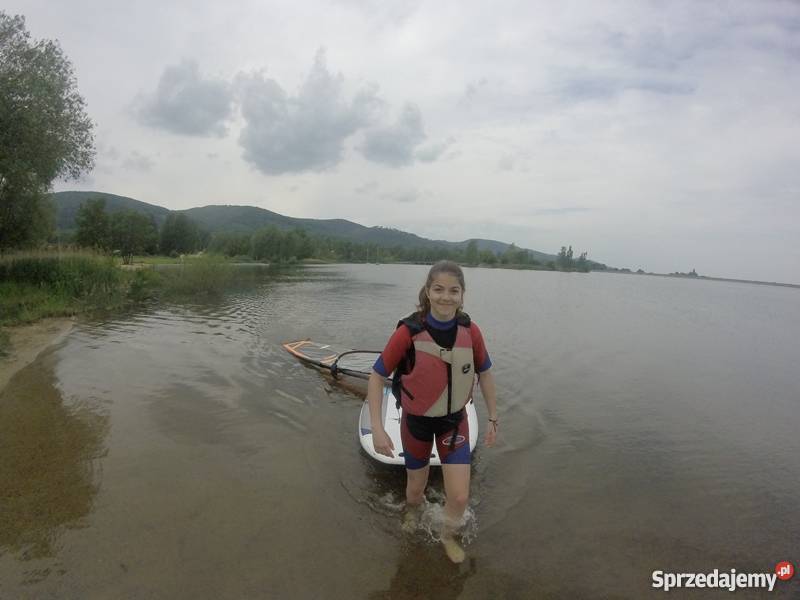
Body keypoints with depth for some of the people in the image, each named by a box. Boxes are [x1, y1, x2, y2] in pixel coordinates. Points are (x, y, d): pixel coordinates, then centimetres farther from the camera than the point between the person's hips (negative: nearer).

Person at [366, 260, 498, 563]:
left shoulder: (470, 331, -17)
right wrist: (377, 428, -21)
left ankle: (448, 536, 36)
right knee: (415, 490, 20)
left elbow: (484, 374, -1)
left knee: (459, 498, 2)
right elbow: (376, 377, -17)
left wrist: (493, 419, 4)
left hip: (454, 421, 2)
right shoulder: (408, 332, -27)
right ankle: (412, 515, 57)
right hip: (417, 422, -1)